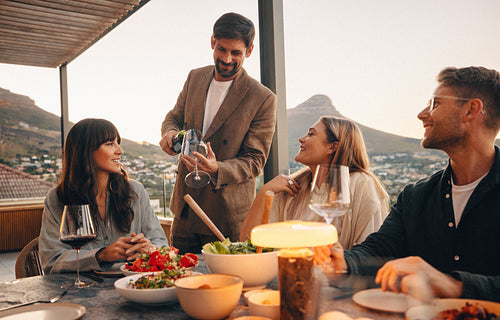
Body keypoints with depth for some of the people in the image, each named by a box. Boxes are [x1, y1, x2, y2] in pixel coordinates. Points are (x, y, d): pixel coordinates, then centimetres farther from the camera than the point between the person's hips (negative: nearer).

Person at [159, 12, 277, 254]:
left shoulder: (263, 99, -13)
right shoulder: (195, 77, 4)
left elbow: (255, 160, -11)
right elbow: (175, 117, 17)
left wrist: (217, 169, -29)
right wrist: (170, 132, -8)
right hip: (185, 206, 5)